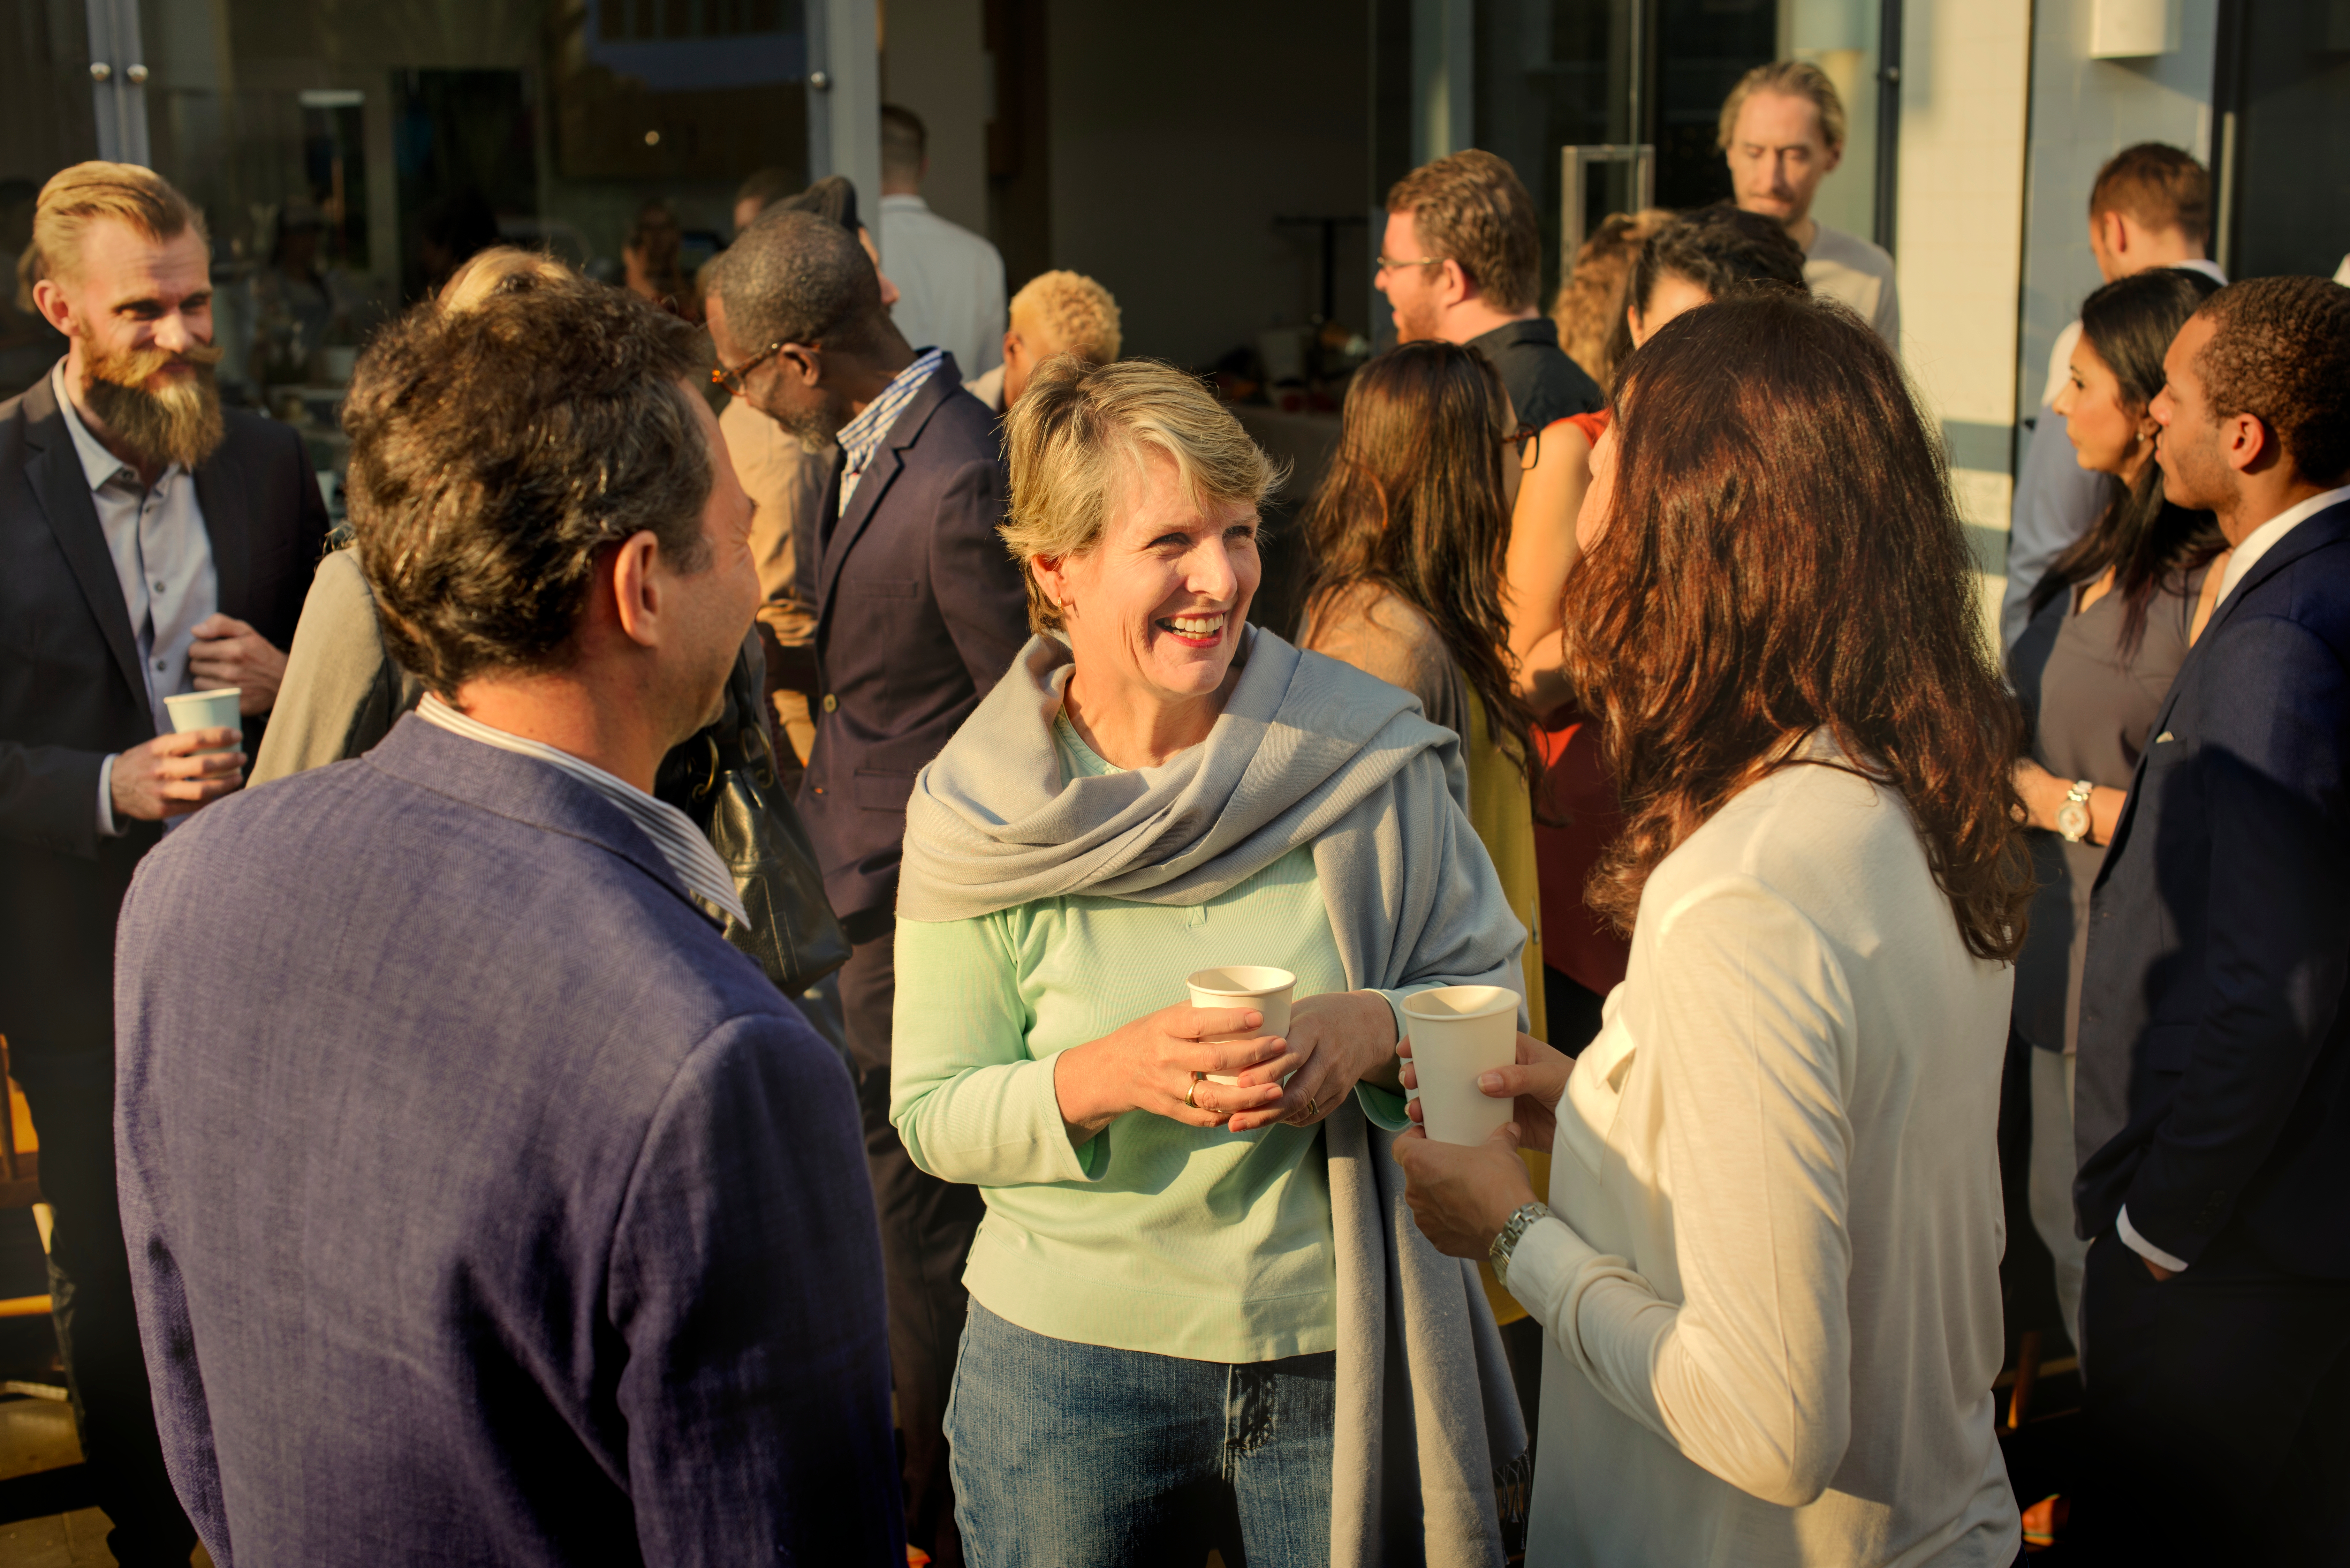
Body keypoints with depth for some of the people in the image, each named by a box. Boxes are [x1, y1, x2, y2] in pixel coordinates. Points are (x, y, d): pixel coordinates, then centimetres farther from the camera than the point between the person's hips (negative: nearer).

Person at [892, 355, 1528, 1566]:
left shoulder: (1370, 754, -7)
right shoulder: (976, 817, -8)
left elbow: (1492, 999, -2)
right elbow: (932, 1115, -6)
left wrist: (1375, 1031, -22)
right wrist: (1109, 1074, -24)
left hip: (1346, 1360, 1)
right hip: (1070, 1365, 0)